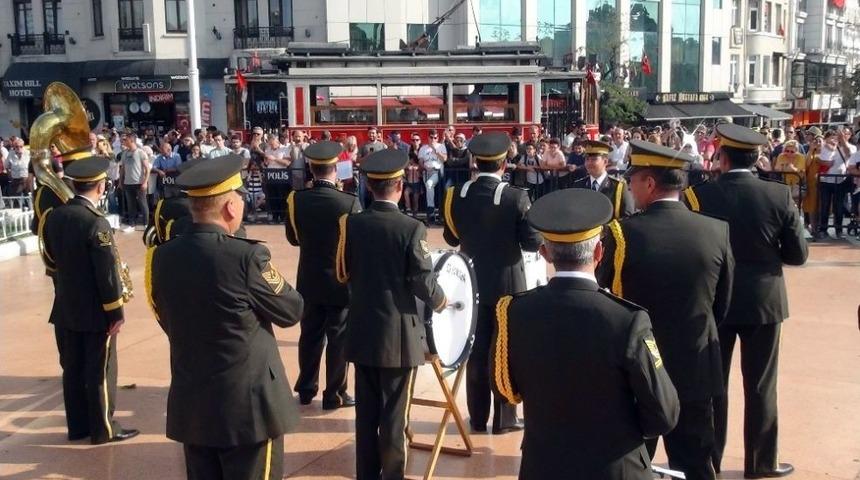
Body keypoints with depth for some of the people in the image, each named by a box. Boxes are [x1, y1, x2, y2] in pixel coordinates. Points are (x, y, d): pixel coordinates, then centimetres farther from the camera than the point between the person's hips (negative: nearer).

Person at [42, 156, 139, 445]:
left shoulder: (53, 217, 2)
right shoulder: (96, 222, -21)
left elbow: (51, 259, 12)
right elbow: (107, 272, -20)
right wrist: (116, 312, -12)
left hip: (65, 309, 7)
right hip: (95, 312, -7)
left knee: (72, 370, 14)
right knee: (100, 372, 4)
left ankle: (77, 426, 25)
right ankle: (103, 429, 13)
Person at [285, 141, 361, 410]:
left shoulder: (296, 199, -8)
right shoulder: (349, 202, -18)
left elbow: (293, 238, 4)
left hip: (309, 281, 4)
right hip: (340, 281, -4)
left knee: (310, 336, 17)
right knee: (338, 339, 7)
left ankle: (306, 389, 29)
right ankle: (334, 395, 14)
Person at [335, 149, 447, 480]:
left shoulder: (351, 224, -2)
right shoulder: (411, 228, -15)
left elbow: (342, 274, 6)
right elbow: (423, 282, -14)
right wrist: (440, 301, 6)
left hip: (362, 332, 5)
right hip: (399, 335, -4)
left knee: (366, 413, 15)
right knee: (394, 416, 6)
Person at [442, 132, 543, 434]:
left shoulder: (457, 195, -5)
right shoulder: (517, 197, -16)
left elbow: (451, 238, 4)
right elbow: (533, 243, -13)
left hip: (472, 283, 3)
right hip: (508, 285, -3)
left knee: (477, 352, 12)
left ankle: (478, 417, 20)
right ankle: (504, 418, 15)